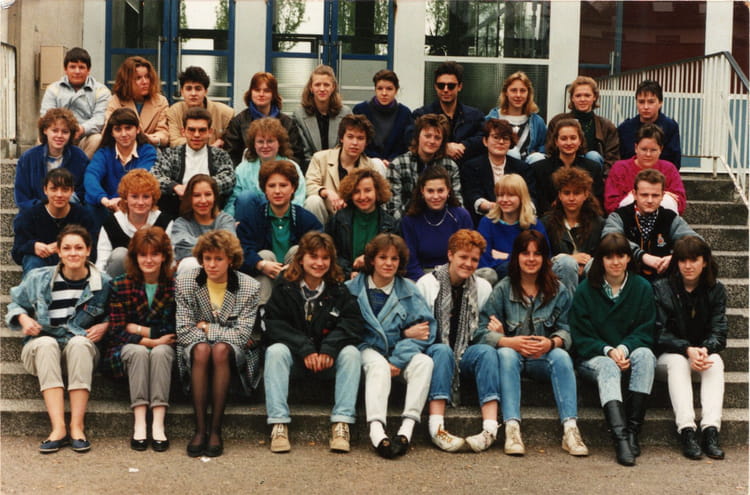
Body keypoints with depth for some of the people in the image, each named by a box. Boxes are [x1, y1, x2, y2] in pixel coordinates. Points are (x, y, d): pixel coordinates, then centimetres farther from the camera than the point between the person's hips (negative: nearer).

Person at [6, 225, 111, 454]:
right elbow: (15, 303, 17)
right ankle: (58, 428, -45)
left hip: (81, 347, 0)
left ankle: (77, 426, -38)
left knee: (79, 342, -36)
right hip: (40, 349, 1)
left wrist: (105, 325, -5)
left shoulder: (103, 283, 2)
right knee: (46, 343, -36)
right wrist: (23, 318, -4)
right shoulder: (38, 278, 3)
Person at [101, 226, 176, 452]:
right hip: (126, 350, 0)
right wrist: (151, 340, -20)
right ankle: (139, 424, -38)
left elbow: (175, 331, -5)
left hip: (162, 349, 0)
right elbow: (117, 330, -9)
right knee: (139, 351, -33)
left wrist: (139, 329, -8)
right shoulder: (120, 285, -2)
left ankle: (158, 424, -39)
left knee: (161, 352, -33)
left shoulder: (175, 286, -1)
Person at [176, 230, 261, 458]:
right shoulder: (185, 282, -3)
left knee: (220, 350, -35)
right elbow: (183, 332, -9)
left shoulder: (249, 287, -6)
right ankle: (200, 429, -33)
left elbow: (242, 335, -12)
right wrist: (229, 335, -14)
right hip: (194, 350, 1)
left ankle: (216, 430, -31)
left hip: (235, 354, 0)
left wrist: (207, 328, -10)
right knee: (202, 349, -35)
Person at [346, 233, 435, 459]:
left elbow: (427, 328, 0)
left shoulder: (409, 290, 9)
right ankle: (376, 430, -52)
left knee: (424, 362, -29)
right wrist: (404, 333, -7)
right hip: (367, 349, -2)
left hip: (400, 351, 2)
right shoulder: (353, 288, 5)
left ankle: (407, 429, -39)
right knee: (379, 365, -36)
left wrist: (398, 360, -16)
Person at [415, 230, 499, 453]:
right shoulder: (427, 283, 3)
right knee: (443, 350, -36)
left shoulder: (483, 288, 13)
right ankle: (437, 427, -47)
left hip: (466, 354, 3)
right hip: (433, 353, -2)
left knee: (487, 351, -29)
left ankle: (491, 428, -41)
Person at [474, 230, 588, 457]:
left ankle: (570, 429, -40)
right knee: (506, 354, -34)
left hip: (543, 358, 1)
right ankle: (512, 428, -45)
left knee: (561, 356, -29)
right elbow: (482, 332, -8)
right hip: (511, 354, -1)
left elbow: (565, 330, 0)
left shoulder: (558, 290, 6)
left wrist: (551, 343, -24)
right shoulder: (503, 289, -1)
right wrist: (510, 341, -27)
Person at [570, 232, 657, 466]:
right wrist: (608, 351, -19)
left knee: (645, 355, -32)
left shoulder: (642, 287, 7)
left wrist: (624, 348, -18)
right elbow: (581, 337, -1)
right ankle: (620, 437, -53)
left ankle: (633, 430, -34)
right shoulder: (586, 290, 3)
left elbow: (645, 332, 2)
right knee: (608, 366, -36)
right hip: (594, 357, -2)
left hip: (631, 352, 2)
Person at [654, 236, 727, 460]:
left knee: (716, 361, -30)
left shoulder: (716, 290, 2)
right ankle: (687, 431, -45)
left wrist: (705, 349, -29)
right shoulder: (662, 289, -5)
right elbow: (659, 333, -11)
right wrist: (687, 349, -29)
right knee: (677, 361, -34)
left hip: (703, 354, 2)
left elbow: (718, 332, -6)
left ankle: (711, 430, -40)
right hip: (666, 356, -2)